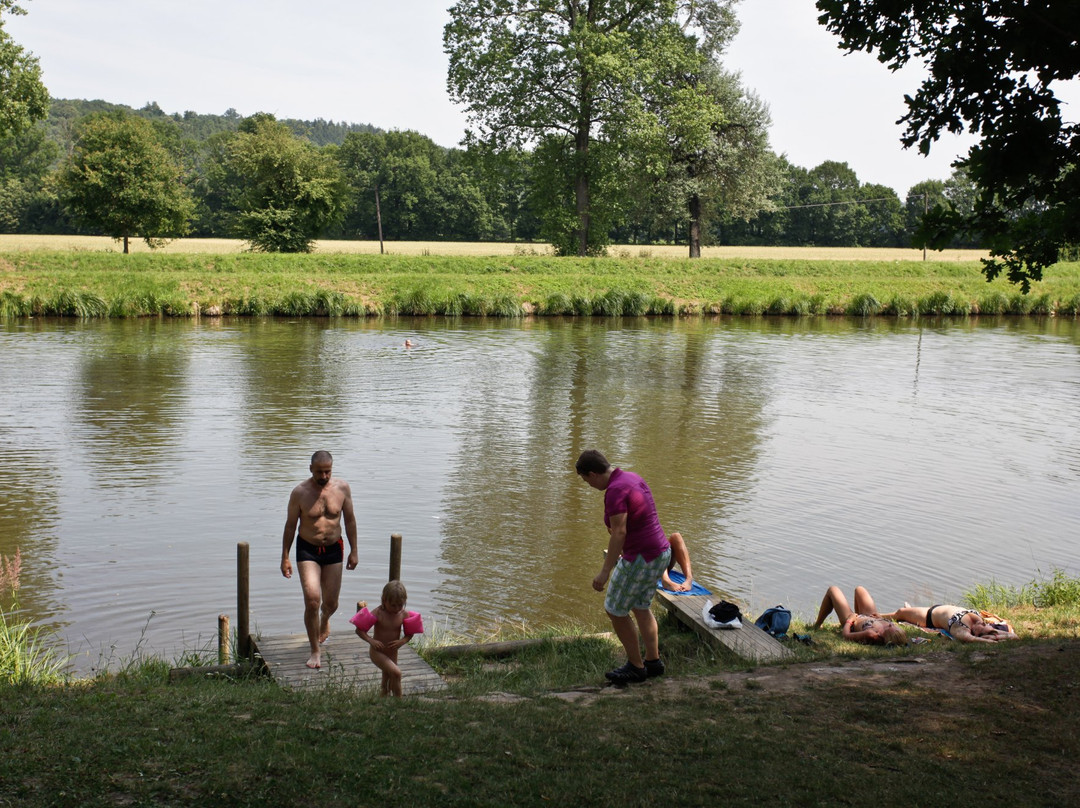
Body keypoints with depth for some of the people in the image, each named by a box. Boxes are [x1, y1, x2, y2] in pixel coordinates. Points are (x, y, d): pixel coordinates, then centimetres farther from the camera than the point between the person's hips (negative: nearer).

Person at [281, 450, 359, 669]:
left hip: (334, 550, 2)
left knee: (331, 603, 11)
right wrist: (285, 557, -2)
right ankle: (315, 651, -2)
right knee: (312, 600, -15)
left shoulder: (342, 488, -6)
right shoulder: (300, 492, -11)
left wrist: (353, 550, 6)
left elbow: (350, 520, 6)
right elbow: (290, 525, -2)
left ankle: (324, 620, 49)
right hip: (307, 550, -2)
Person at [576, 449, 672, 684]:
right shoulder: (631, 478, 9)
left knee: (615, 610, 4)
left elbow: (619, 533, -25)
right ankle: (653, 661, 29)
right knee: (641, 608, 22)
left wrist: (605, 571, -22)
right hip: (660, 552, 10)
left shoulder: (615, 491, -21)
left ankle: (636, 667, 13)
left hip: (641, 559, -10)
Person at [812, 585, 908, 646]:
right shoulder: (897, 633, -36)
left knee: (833, 590, 15)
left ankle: (817, 625, 39)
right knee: (859, 589, 29)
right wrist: (882, 617, -8)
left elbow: (846, 635, -34)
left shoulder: (871, 635, -49)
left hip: (853, 622, -5)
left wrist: (849, 620, -19)